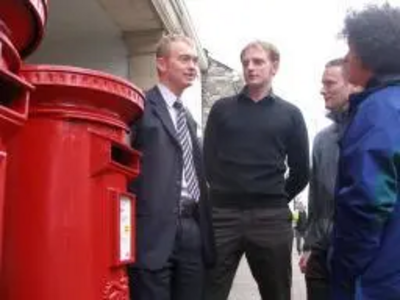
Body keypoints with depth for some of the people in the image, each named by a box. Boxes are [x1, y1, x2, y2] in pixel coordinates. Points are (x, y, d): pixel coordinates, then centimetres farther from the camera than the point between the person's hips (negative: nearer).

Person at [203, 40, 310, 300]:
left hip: (271, 217, 1)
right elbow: (208, 160, 8)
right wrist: (222, 194, 5)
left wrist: (277, 200, 11)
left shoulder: (290, 114, 8)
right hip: (222, 214, 0)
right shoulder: (221, 109, 9)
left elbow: (301, 171, 10)